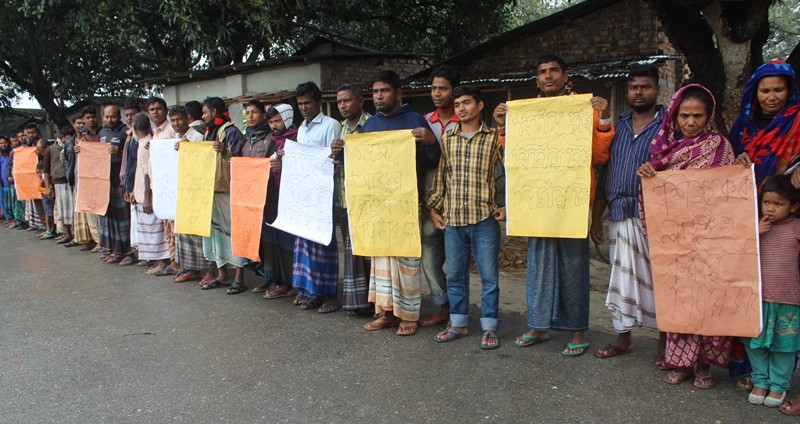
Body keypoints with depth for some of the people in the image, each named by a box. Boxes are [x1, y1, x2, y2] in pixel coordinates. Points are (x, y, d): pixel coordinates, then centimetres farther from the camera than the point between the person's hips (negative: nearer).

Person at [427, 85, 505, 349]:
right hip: (452, 219, 3)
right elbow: (438, 176, 12)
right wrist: (433, 208, 8)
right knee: (455, 274, 11)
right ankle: (458, 324, 25)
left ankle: (489, 328, 16)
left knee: (489, 275, 3)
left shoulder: (494, 137, 0)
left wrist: (507, 206, -4)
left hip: (485, 218, -3)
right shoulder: (446, 139, 9)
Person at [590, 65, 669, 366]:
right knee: (622, 279, 10)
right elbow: (604, 173, 14)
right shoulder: (617, 127, 13)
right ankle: (623, 339, 25)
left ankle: (664, 346, 17)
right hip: (620, 217, 4)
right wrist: (596, 217, 11)